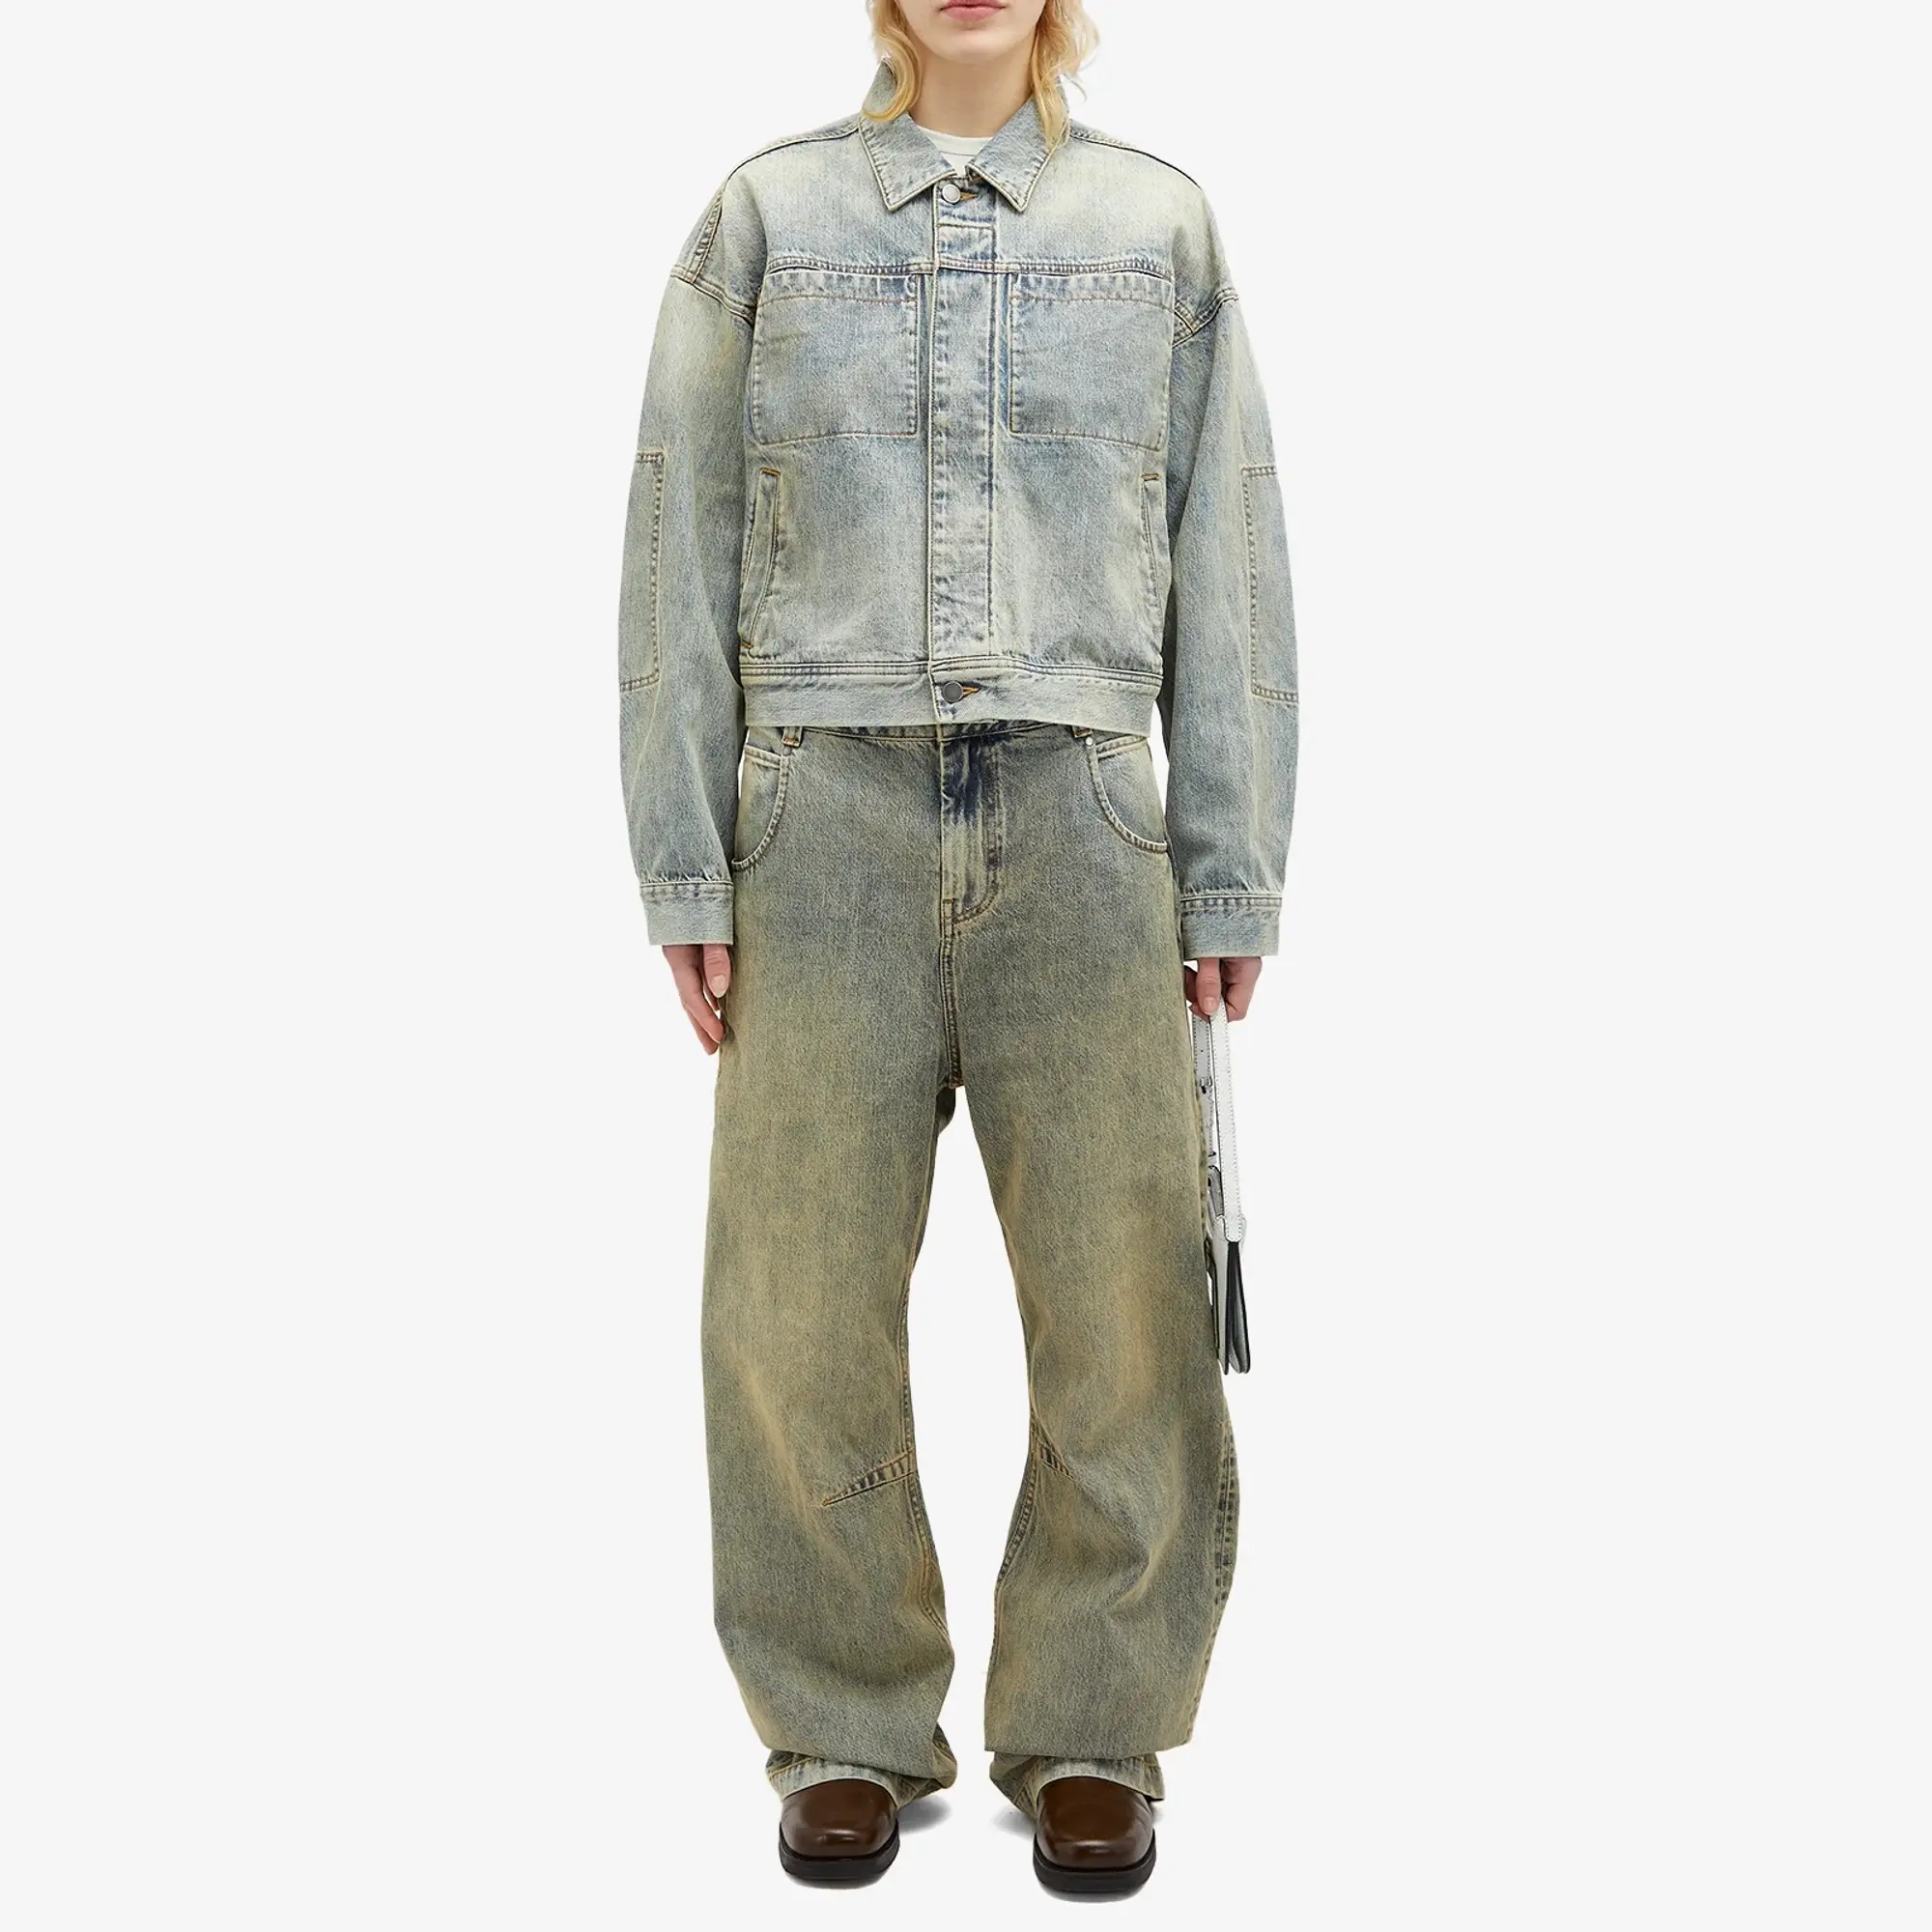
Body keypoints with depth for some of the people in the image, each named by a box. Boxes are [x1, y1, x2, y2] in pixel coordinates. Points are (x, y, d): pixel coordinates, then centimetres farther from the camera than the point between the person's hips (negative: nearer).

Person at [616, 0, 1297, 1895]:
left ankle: (1090, 1729, 17)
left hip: (1079, 818, 1)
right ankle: (846, 1729, 18)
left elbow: (1228, 568, 10)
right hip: (830, 816, 0)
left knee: (1117, 1304, -1)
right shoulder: (765, 213, 11)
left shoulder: (1161, 224, 13)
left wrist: (1232, 879, 4)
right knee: (805, 1303, 0)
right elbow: (680, 555, 8)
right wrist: (684, 871, 1)